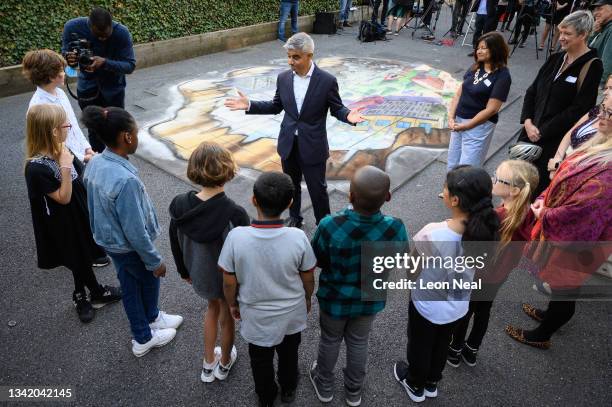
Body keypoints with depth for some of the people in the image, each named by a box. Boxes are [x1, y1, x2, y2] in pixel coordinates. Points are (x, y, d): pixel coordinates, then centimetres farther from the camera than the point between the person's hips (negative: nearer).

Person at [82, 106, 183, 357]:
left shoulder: (95, 164, -10)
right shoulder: (125, 179, -37)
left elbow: (97, 205, 5)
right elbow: (135, 231, -29)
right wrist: (155, 261, -16)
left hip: (108, 239, 7)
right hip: (130, 247, -7)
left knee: (129, 285, 24)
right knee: (150, 279, 21)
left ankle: (146, 327, 49)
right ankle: (145, 337, 46)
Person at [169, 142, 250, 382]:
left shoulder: (179, 206, -19)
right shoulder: (235, 214, -32)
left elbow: (176, 245, -3)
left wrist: (184, 272, 14)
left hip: (200, 275, 4)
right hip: (230, 279, -3)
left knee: (212, 308, 32)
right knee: (227, 317, 25)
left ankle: (208, 364, 46)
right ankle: (224, 363, 51)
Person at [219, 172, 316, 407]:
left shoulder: (236, 237, -29)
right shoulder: (298, 238, -27)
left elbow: (229, 283, -15)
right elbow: (308, 280, -11)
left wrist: (232, 304, 5)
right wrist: (307, 299, 10)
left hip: (256, 316, 0)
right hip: (292, 314, 1)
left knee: (260, 360, 28)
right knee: (288, 354, 30)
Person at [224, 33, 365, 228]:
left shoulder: (327, 81, -13)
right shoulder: (283, 78, -1)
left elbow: (337, 109, -4)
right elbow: (276, 106, 10)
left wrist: (347, 115, -27)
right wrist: (249, 105, 0)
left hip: (313, 146, -4)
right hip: (288, 144, 4)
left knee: (317, 188, 8)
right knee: (292, 186, 20)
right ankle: (294, 217, 43)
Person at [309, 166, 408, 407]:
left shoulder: (330, 226, -35)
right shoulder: (395, 229, -29)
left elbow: (318, 262, -16)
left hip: (334, 299, -1)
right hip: (370, 300, 2)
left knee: (330, 340, 26)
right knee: (358, 343, 27)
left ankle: (324, 386, 52)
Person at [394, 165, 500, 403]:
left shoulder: (432, 234, -37)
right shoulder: (486, 230, -21)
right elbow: (476, 265, -3)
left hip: (428, 305, -4)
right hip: (458, 306, 5)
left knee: (420, 346, 25)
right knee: (442, 345, 31)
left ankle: (415, 385, 52)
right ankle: (432, 382, 57)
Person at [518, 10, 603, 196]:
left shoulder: (591, 66, -9)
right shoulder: (556, 58, 10)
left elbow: (578, 110, -14)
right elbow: (532, 91, 10)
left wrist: (542, 132, -14)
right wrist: (527, 121, -5)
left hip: (556, 141, -6)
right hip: (531, 132, 6)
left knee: (539, 187, 0)